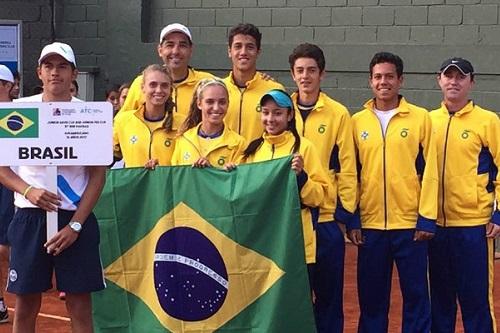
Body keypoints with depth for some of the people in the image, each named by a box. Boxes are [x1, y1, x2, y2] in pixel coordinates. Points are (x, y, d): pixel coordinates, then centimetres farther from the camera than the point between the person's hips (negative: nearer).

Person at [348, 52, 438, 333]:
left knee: (416, 294, 5)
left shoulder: (420, 118, 0)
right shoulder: (357, 121, 7)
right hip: (370, 224, 2)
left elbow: (429, 171, -1)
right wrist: (351, 219, 3)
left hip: (410, 223, -2)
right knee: (371, 296, 9)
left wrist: (427, 218, -7)